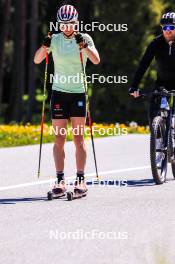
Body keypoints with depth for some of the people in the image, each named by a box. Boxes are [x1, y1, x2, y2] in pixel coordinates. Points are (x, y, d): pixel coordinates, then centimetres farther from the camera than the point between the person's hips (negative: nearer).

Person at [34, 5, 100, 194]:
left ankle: (81, 179, 1)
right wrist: (44, 46, -24)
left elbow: (96, 60, -16)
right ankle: (60, 180, 0)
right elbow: (36, 60, -6)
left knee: (78, 138, -2)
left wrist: (83, 45, -30)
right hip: (59, 93, 1)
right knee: (59, 139, -1)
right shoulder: (55, 40, 3)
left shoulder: (84, 38, -1)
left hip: (78, 93, -1)